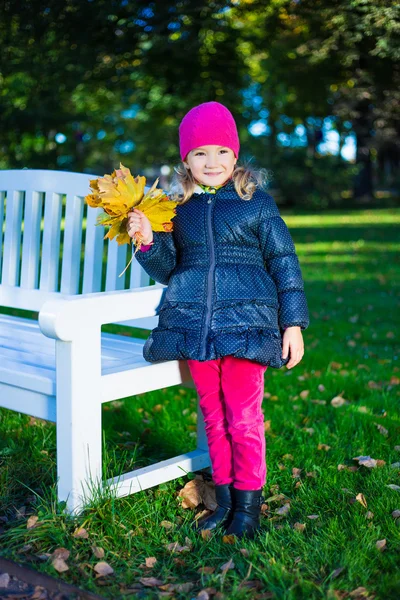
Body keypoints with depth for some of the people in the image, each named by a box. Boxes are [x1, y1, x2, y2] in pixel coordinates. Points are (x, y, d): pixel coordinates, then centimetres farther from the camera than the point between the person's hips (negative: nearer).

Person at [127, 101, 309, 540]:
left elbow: (284, 263, 5)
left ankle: (248, 503, 17)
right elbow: (167, 270, 15)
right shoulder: (177, 208, 10)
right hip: (193, 322, 3)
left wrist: (293, 323, 0)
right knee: (213, 417, 12)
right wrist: (148, 243, -6)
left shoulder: (257, 203, 3)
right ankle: (223, 498, 26)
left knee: (243, 418, 0)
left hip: (245, 322, -3)